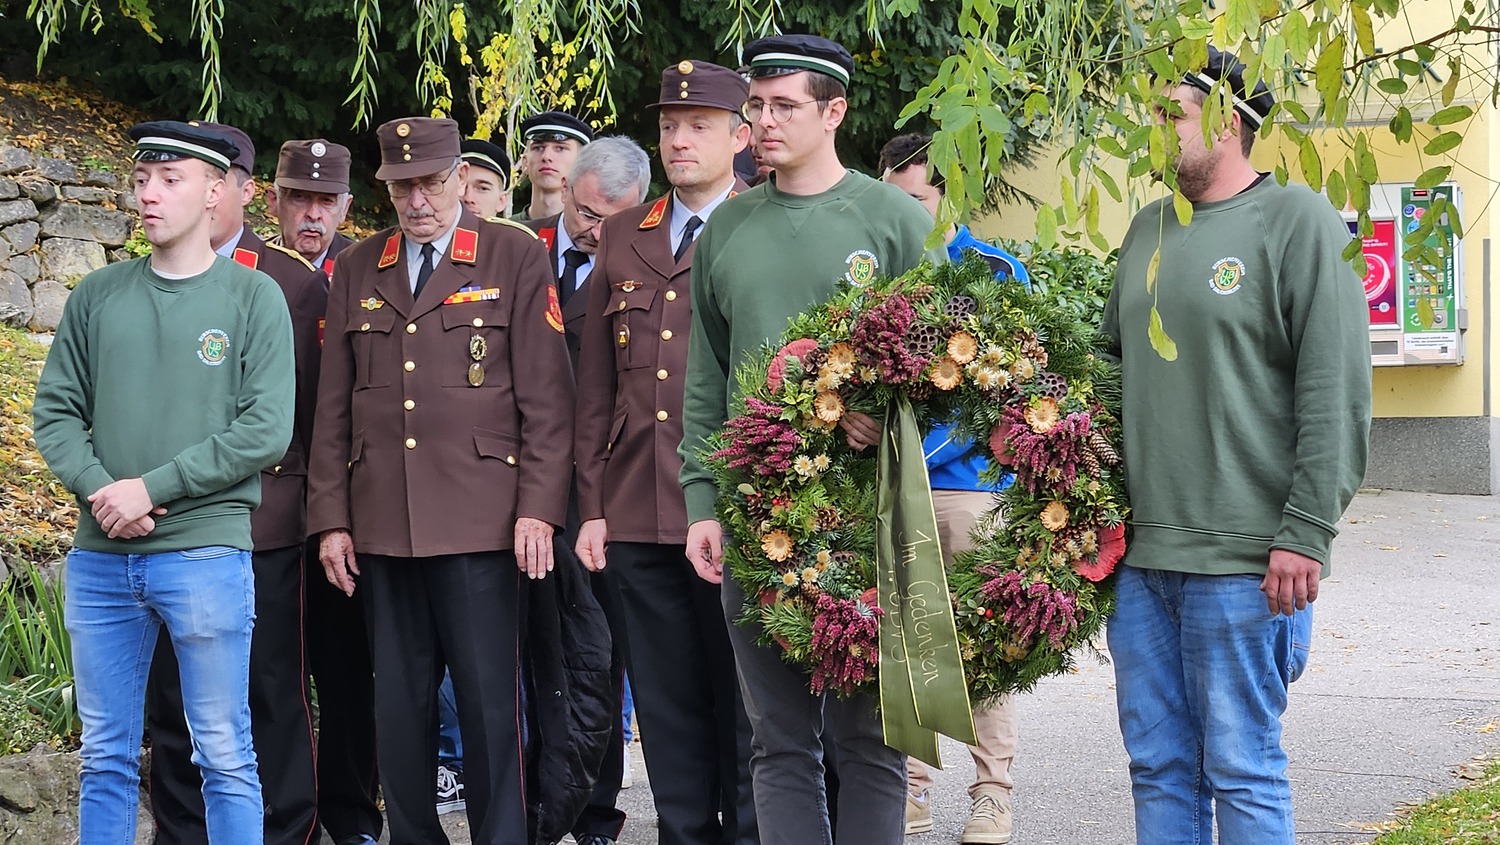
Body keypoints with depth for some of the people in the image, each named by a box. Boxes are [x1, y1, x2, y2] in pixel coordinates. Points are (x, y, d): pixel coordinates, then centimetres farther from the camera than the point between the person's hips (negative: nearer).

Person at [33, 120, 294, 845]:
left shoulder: (253, 296, 0)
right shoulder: (97, 296, 11)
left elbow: (266, 430, -8)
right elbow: (56, 410, 9)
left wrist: (153, 488, -13)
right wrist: (98, 490, -9)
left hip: (206, 550, -4)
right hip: (99, 557, 4)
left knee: (224, 753, 1)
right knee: (105, 755, 10)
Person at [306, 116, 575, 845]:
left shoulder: (517, 257, 2)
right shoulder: (354, 272, 13)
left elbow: (546, 395, -2)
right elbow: (333, 407, 13)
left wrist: (538, 508, -9)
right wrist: (331, 519, 7)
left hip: (480, 523, -3)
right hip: (382, 529, 4)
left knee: (489, 703, -2)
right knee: (397, 706, 7)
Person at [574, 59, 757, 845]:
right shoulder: (623, 236, 13)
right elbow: (594, 383, 13)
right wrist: (591, 504, 8)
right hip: (636, 515, 4)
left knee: (742, 700, 3)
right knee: (666, 702, 9)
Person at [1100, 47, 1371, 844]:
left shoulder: (1297, 219, -4)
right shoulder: (1148, 230, 16)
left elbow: (1336, 391, -10)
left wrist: (1306, 532, -15)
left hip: (1241, 560, -6)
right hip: (1140, 555, 6)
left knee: (1241, 773, -1)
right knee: (1158, 766, 9)